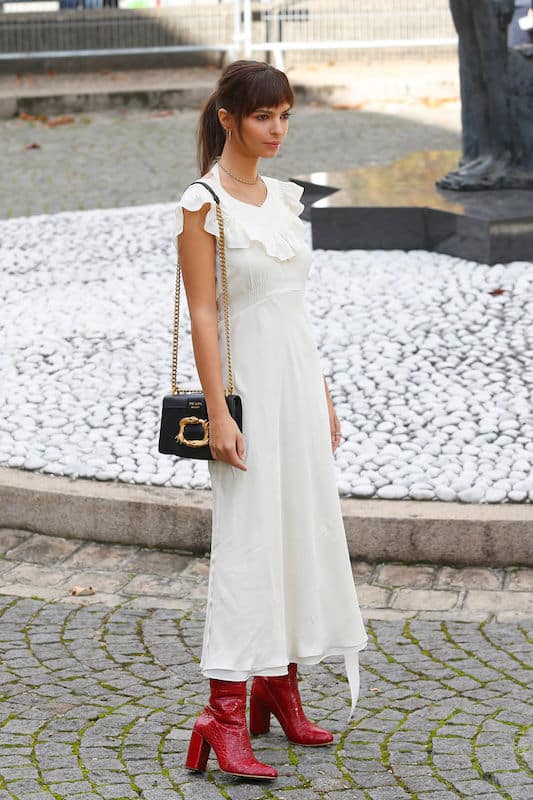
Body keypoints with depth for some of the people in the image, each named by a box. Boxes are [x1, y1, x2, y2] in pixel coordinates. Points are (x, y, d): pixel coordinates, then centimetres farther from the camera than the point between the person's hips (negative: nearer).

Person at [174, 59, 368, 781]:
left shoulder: (282, 196, 11)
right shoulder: (203, 203, -10)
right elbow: (201, 314, -14)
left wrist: (324, 396, 16)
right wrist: (218, 414, -19)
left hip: (299, 378, 8)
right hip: (248, 383, -7)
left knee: (305, 531, 11)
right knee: (248, 540, -9)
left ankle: (280, 690, 24)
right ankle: (224, 718, -7)